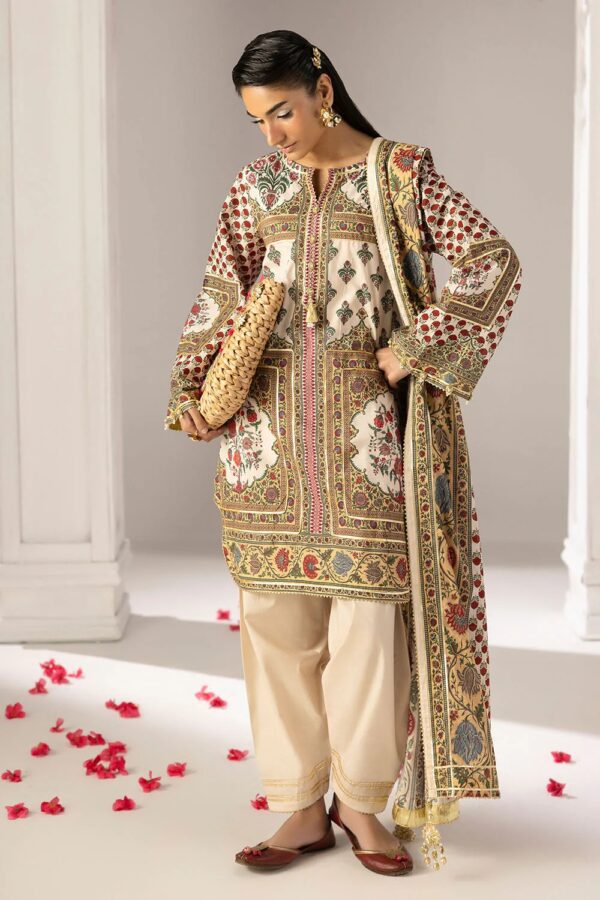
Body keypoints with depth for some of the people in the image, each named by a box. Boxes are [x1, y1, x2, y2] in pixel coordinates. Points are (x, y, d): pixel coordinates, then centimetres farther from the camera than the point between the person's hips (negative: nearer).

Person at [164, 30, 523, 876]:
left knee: (367, 606, -1)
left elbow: (493, 259, -5)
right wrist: (192, 388, -4)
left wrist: (412, 348, -10)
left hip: (365, 416, -3)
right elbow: (221, 295, 10)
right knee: (278, 611, 3)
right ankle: (304, 806, 14)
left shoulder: (400, 172, 0)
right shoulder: (258, 183, 11)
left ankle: (361, 799, 15)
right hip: (270, 418, 4)